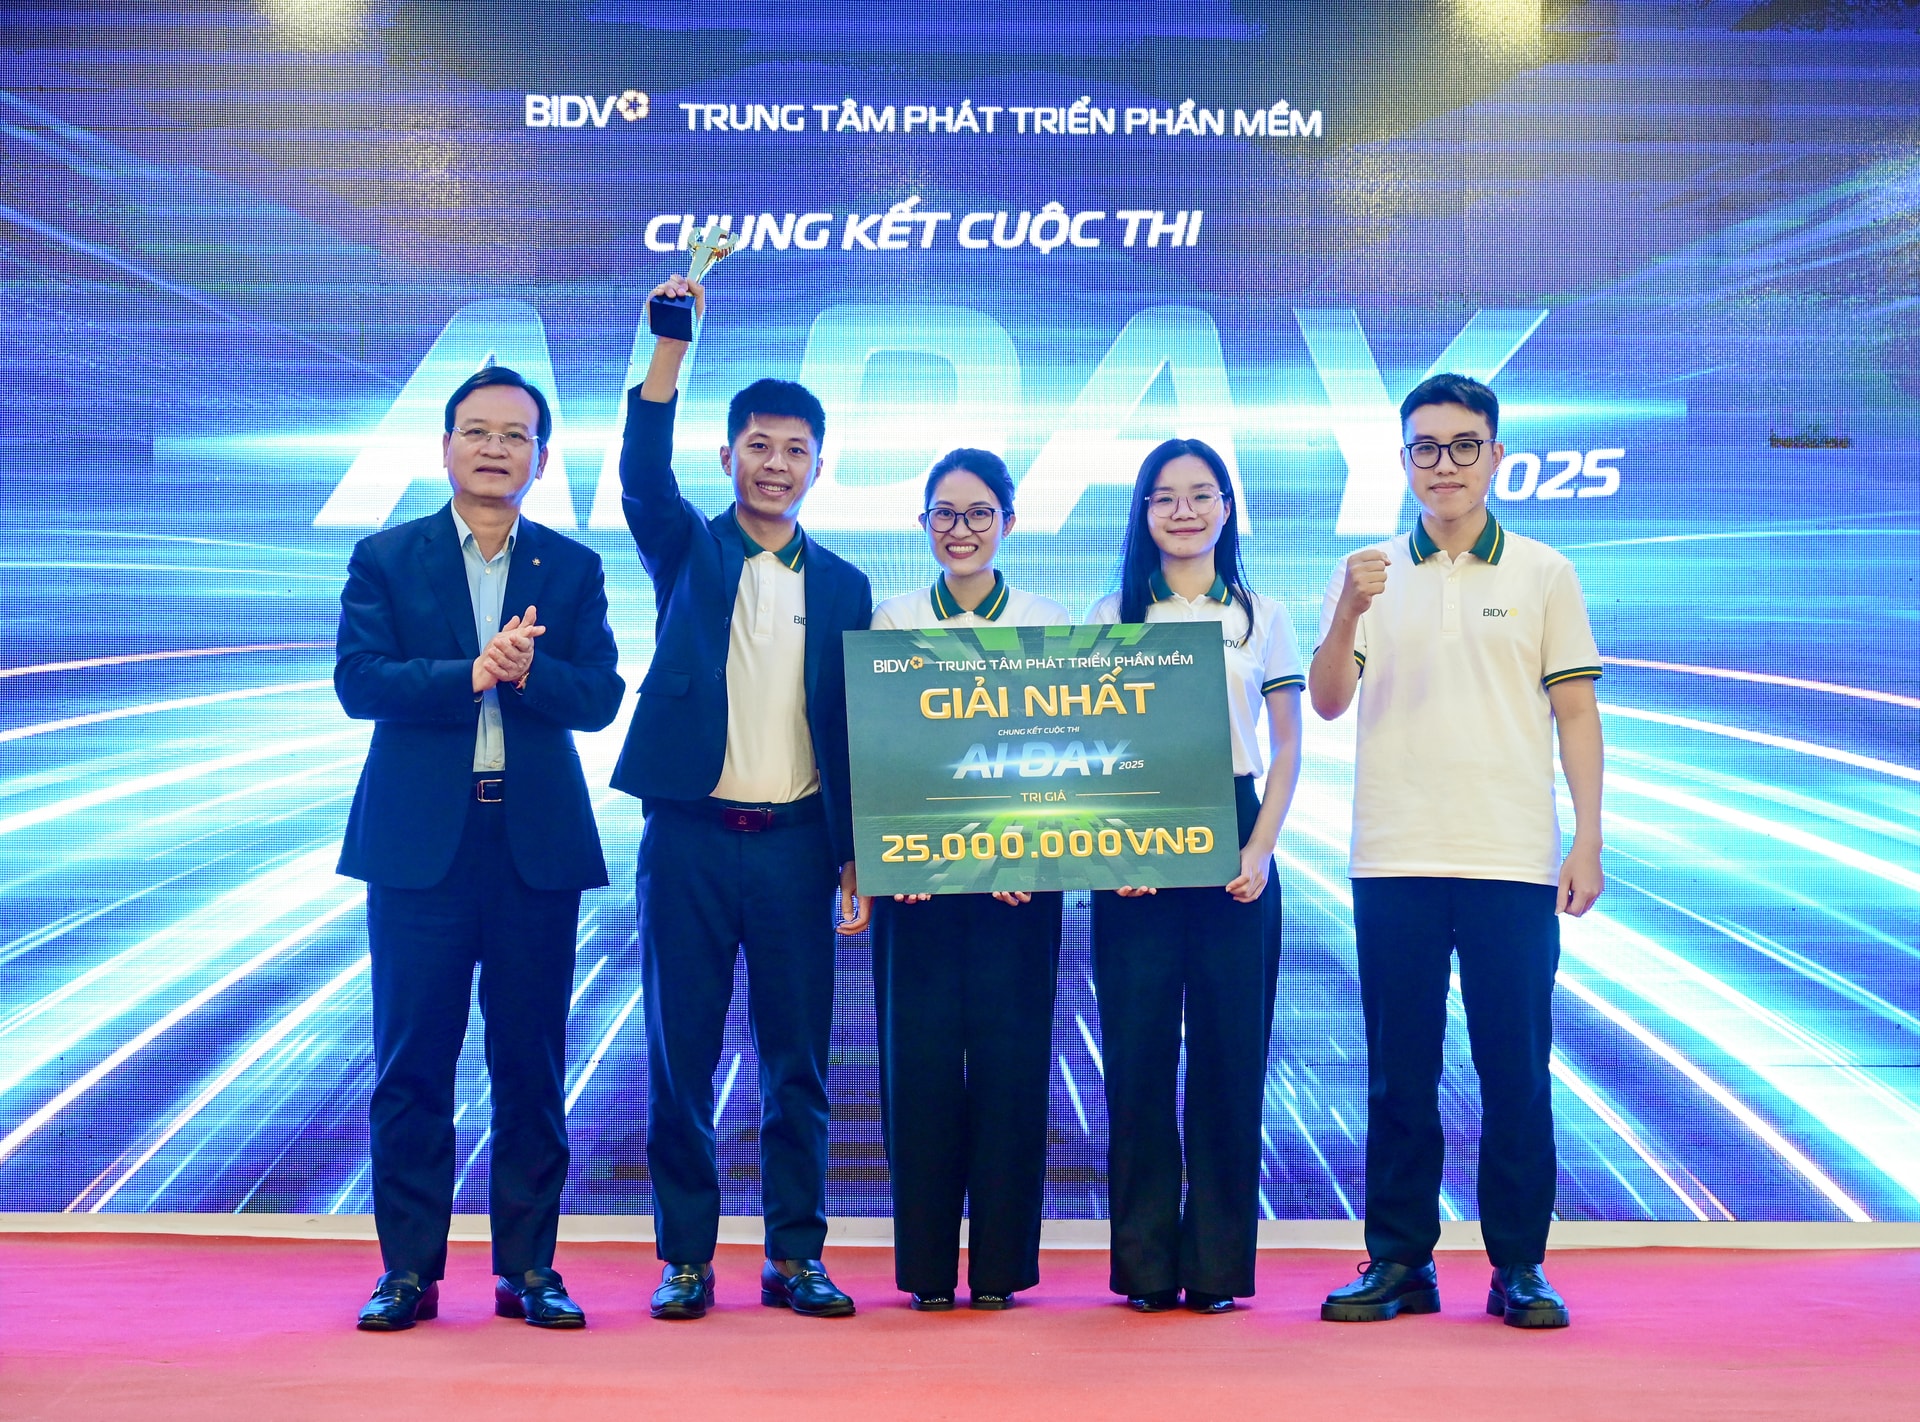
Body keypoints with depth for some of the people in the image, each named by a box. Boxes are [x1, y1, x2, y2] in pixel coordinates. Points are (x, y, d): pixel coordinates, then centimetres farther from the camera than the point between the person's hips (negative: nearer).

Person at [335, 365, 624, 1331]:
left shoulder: (573, 569, 10)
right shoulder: (385, 559, 8)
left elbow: (600, 696, 0)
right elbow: (358, 680, -5)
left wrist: (528, 670, -18)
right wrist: (472, 673, -16)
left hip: (537, 841, 1)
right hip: (420, 840, -1)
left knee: (532, 1064, 5)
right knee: (412, 1062, 3)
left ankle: (527, 1268, 14)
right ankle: (409, 1270, 13)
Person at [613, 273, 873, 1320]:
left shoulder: (842, 586, 11)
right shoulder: (687, 550, 7)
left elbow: (851, 729, 9)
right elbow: (642, 473, -14)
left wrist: (857, 858, 3)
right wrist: (672, 344, -24)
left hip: (795, 841, 1)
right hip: (688, 833, -1)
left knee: (797, 1062, 5)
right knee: (679, 1056, 3)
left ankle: (795, 1254, 16)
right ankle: (686, 1256, 13)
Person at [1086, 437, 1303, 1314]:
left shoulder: (1262, 617, 10)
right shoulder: (1113, 617, 9)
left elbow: (1287, 749, 8)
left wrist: (1260, 849, -6)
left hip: (1232, 844, 0)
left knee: (1229, 1053, 0)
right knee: (1139, 1053, 0)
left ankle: (1218, 1263, 10)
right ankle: (1144, 1264, 9)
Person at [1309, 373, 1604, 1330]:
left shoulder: (1543, 574, 7)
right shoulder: (1368, 574, 9)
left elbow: (1576, 713, 6)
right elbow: (1327, 703, 0)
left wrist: (1588, 841, -2)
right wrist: (1348, 616, -18)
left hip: (1514, 859, -1)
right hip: (1394, 858, 1)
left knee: (1516, 1069, 2)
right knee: (1398, 1070, 6)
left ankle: (1520, 1266, 12)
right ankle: (1398, 1259, 14)